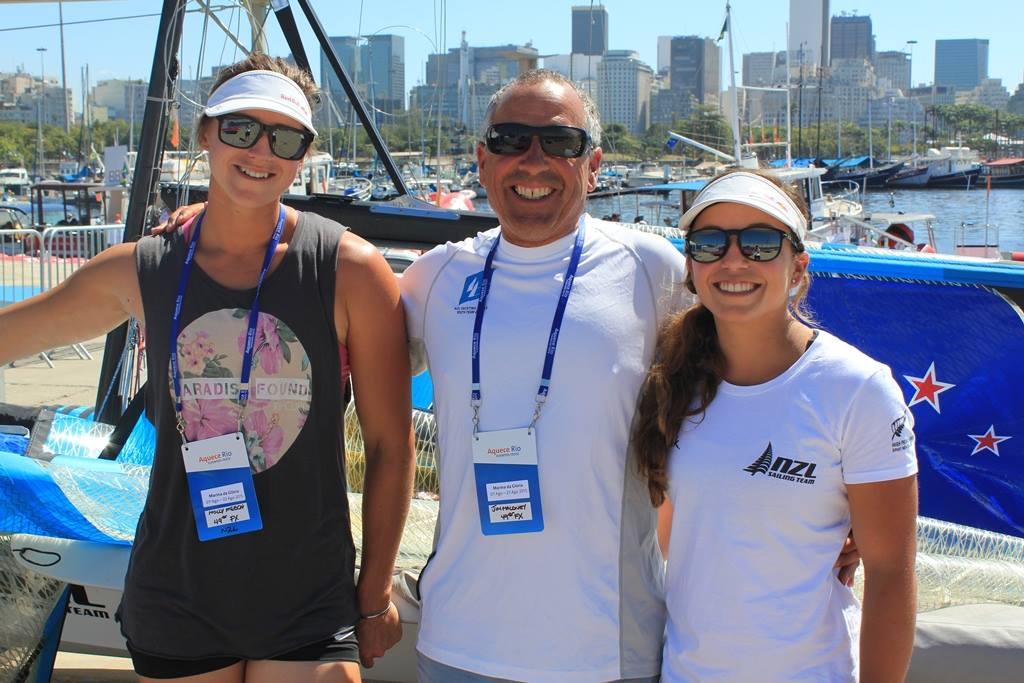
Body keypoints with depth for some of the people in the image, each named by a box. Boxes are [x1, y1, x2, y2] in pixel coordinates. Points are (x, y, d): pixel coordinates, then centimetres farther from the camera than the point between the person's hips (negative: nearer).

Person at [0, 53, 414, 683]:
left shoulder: (350, 270, -9)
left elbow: (391, 444, -4)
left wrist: (376, 595, 0)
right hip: (174, 602, 3)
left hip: (309, 607, -2)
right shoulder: (139, 272, -1)